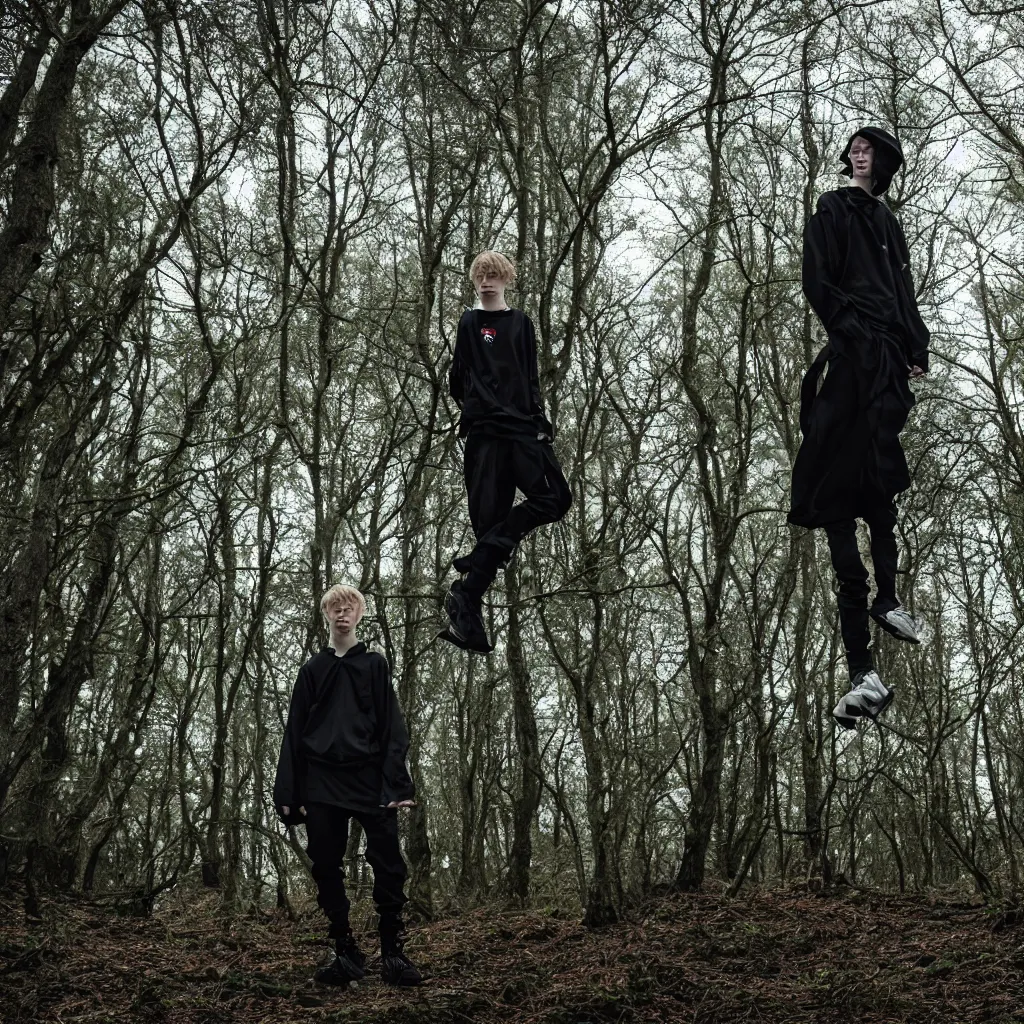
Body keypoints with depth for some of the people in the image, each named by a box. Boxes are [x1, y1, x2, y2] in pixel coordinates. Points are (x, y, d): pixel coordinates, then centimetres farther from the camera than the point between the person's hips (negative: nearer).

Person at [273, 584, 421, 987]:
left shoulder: (374, 665, 9)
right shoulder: (312, 670, 12)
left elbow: (392, 727, 2)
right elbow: (295, 732, 9)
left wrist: (397, 784, -10)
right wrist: (289, 793, 1)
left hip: (370, 780, -2)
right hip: (322, 783, 2)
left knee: (388, 866, -7)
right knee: (327, 869, 2)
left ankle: (393, 953, 1)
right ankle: (346, 954, 11)